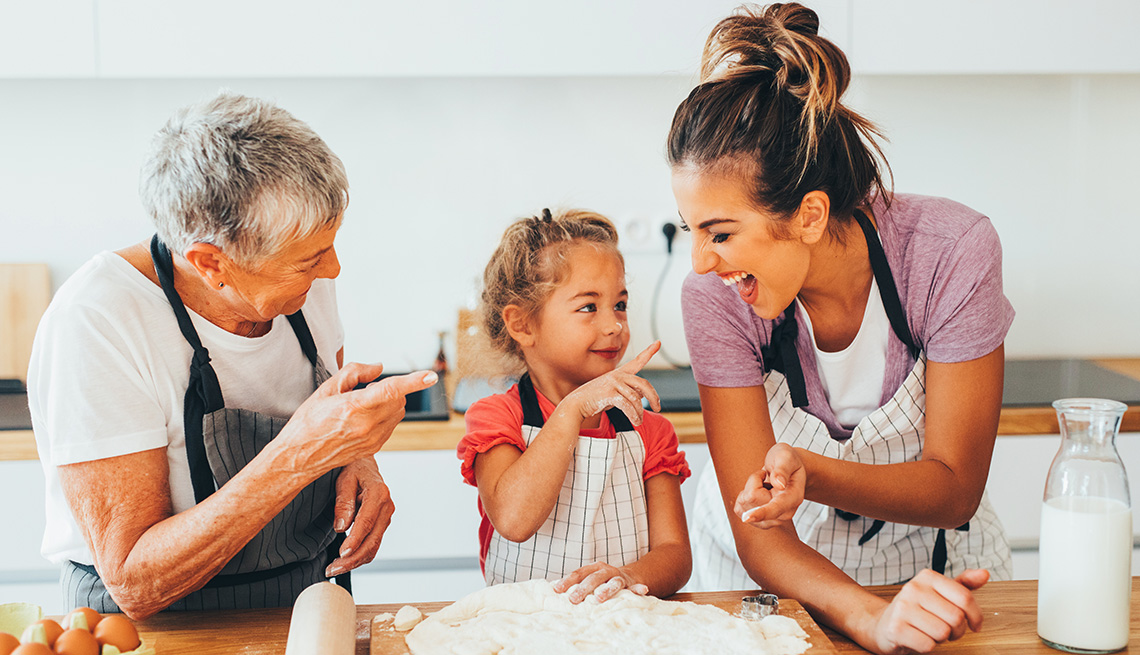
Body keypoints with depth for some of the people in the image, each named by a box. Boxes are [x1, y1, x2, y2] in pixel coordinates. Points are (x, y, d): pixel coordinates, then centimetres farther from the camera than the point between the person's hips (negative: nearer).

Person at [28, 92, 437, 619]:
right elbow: (135, 585, -25)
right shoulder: (94, 323, -23)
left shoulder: (304, 280, -5)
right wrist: (298, 454, -33)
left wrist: (357, 460, -8)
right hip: (163, 632, -4)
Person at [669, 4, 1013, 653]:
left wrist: (809, 472, -32)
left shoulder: (952, 251, -21)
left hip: (928, 564, 1)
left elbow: (955, 488, -15)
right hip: (777, 575, -1)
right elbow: (758, 535, -19)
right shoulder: (716, 294, -20)